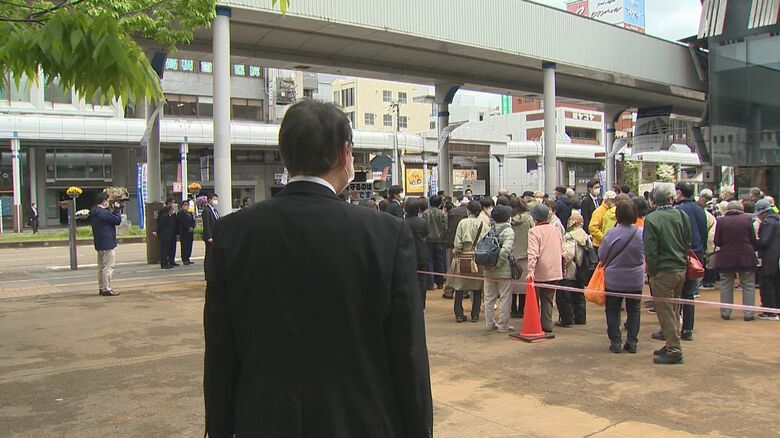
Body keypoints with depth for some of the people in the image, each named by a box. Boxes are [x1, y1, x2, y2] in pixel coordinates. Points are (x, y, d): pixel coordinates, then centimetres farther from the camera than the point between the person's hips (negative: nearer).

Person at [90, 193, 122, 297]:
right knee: (108, 267, -6)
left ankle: (102, 288, 22)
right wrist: (116, 210, -2)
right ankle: (107, 289, -5)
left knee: (101, 267, 15)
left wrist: (111, 211, 8)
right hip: (108, 244, -10)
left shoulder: (94, 212, 11)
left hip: (100, 244, 10)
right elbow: (118, 220, -14)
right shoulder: (103, 212, -20)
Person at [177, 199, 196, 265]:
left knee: (189, 246, 5)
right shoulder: (180, 213, -2)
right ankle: (185, 260, -5)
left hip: (190, 232, 7)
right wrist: (188, 228, -14)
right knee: (184, 245, -7)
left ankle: (187, 259, 10)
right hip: (183, 232, -7)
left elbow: (193, 221, 11)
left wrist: (192, 227, -7)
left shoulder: (190, 213, 19)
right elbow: (183, 222, -12)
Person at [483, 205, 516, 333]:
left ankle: (489, 323, 21)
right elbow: (505, 250, -24)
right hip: (504, 271, -5)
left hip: (489, 271, 6)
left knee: (489, 298, 14)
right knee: (505, 299, 4)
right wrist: (497, 264, -16)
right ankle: (503, 325, 7)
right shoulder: (508, 231, -11)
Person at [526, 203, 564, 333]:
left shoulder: (534, 231, -12)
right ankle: (547, 325, 12)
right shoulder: (556, 230, 7)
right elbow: (562, 251, 15)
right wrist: (562, 268, 26)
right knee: (548, 300, 13)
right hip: (554, 272, 5)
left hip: (539, 273, -5)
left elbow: (532, 253, -23)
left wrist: (530, 270, -28)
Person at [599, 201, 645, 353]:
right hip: (636, 279, 2)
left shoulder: (611, 234, -19)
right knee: (634, 310, 15)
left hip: (614, 279, -2)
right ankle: (632, 342, 15)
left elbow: (601, 256, -9)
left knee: (613, 310, 10)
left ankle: (615, 342, 9)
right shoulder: (641, 233, -11)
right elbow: (645, 254, 4)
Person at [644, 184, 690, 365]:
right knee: (673, 309, 18)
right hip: (681, 269, 6)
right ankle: (672, 345, 27)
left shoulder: (651, 219, -15)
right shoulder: (682, 216, 1)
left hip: (663, 271, -6)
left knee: (665, 311, 1)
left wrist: (652, 272, -5)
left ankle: (674, 350, 3)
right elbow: (688, 243, 10)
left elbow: (650, 251, -15)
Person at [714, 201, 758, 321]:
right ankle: (748, 313, 9)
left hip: (726, 258, 0)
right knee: (748, 286, 9)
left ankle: (725, 313, 12)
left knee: (726, 286, 9)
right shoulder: (747, 219, -4)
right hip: (746, 257, 0)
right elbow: (753, 240, -1)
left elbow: (717, 241, -4)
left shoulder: (721, 220, -6)